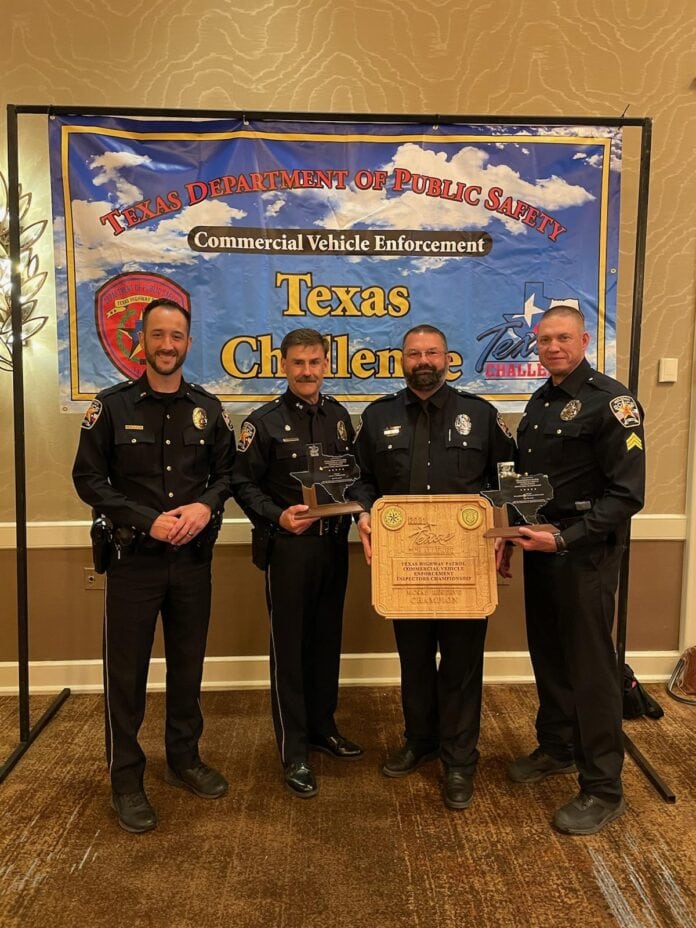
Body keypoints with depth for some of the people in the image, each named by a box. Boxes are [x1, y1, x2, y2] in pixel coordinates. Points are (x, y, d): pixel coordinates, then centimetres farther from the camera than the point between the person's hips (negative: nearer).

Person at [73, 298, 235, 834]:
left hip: (193, 558, 3)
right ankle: (126, 780, 22)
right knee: (127, 671, 5)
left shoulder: (207, 408, 5)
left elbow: (227, 472, 8)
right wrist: (149, 521, -15)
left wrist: (205, 506, -13)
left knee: (188, 664, 15)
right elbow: (88, 478, -5)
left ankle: (185, 759, 34)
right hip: (134, 558, -2)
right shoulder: (112, 406, -3)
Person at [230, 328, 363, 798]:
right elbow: (244, 483, -6)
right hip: (288, 545, -5)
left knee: (327, 638, 15)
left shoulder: (339, 416, 9)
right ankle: (295, 751, 16)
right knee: (289, 645, 3)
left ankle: (323, 725, 34)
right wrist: (278, 517, -20)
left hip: (334, 542, 5)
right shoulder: (264, 422, -6)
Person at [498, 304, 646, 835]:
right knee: (548, 655, 17)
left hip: (585, 552, -7)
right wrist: (511, 536, 12)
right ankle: (557, 748, 37)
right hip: (541, 547, 7)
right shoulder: (540, 403, 11)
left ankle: (603, 790, 15)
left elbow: (627, 493, -18)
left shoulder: (610, 401, -13)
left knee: (590, 666, 0)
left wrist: (565, 537, -24)